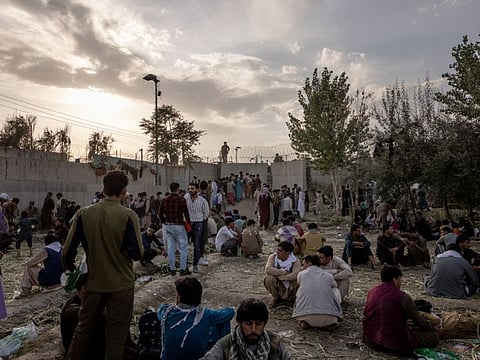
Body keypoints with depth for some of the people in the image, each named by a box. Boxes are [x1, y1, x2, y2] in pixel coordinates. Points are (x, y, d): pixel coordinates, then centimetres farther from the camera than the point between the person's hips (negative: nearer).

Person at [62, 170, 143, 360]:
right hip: (121, 285, -3)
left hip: (93, 283, 3)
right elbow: (137, 253, -19)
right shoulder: (128, 216, -16)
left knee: (83, 327, 23)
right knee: (116, 333, 12)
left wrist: (70, 268, 16)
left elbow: (67, 253, -5)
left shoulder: (83, 214, -7)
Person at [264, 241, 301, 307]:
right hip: (277, 285, 1)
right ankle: (275, 297, 1)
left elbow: (295, 275, -32)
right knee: (269, 278, -30)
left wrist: (279, 276, -29)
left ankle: (289, 298, 2)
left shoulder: (295, 261, -14)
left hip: (289, 287, -1)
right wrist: (284, 272, -30)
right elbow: (268, 269, -29)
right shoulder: (273, 257, -12)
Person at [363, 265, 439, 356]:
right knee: (434, 336, 2)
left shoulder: (371, 292, 4)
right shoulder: (402, 297, -14)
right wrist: (432, 328, 22)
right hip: (395, 343, -6)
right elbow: (419, 321, -1)